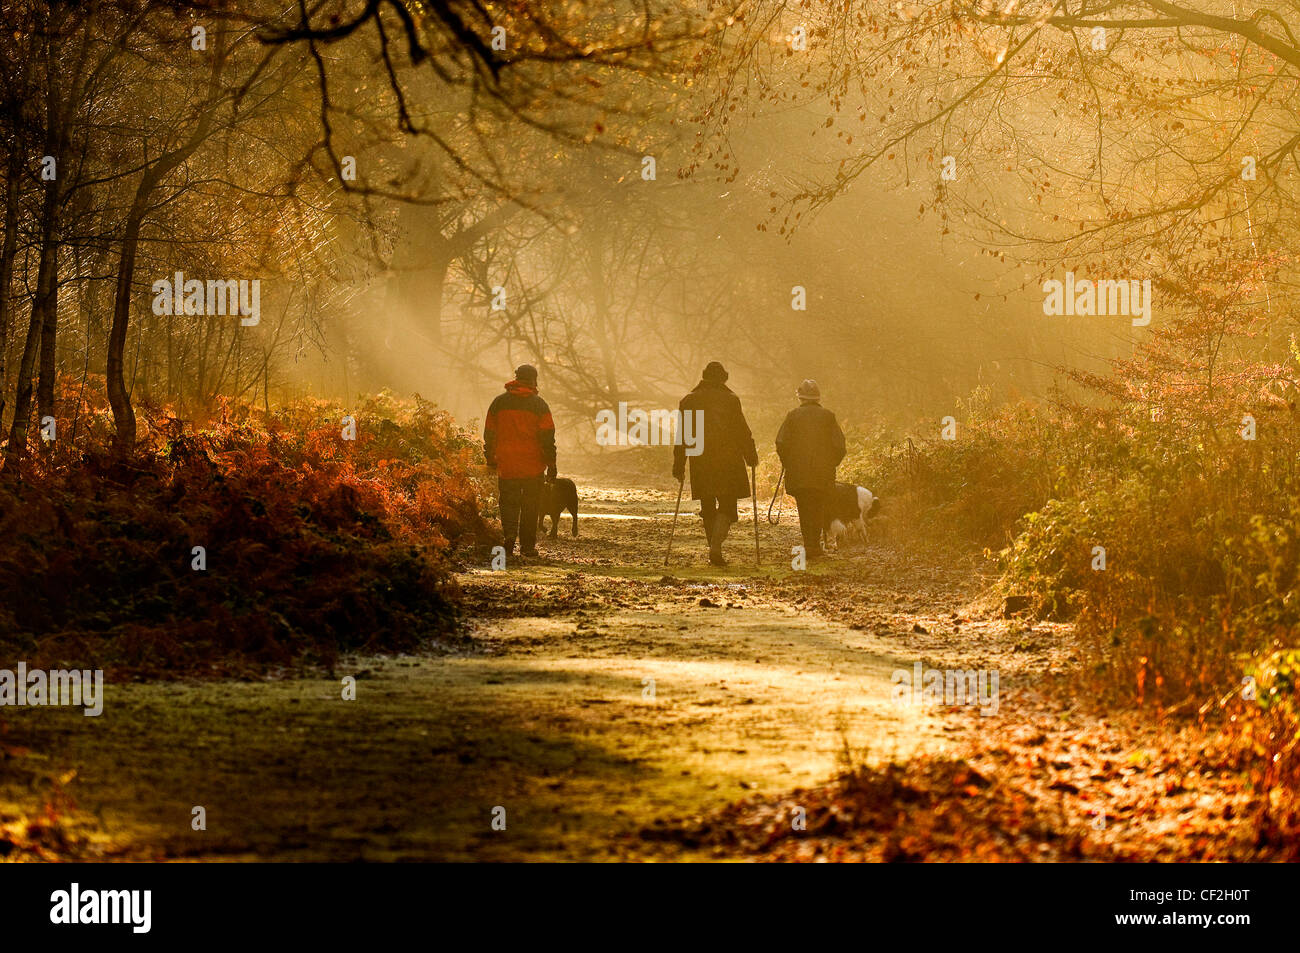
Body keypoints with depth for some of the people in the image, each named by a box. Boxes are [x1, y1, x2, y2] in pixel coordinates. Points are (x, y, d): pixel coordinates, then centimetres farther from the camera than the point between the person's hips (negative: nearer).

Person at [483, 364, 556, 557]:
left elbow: (489, 433, 8)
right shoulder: (538, 404, -3)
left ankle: (509, 532, -16)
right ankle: (528, 545, 8)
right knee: (530, 505, 7)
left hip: (506, 464, 1)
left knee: (509, 502, 9)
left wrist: (490, 459, 18)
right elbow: (548, 437, -5)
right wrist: (551, 464, 0)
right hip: (533, 466, -1)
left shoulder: (499, 402, 4)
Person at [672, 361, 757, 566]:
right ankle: (715, 547, -18)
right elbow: (743, 431, -2)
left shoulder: (688, 401, 6)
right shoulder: (730, 400, -3)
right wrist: (751, 456, 11)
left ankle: (714, 549, 16)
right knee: (727, 506, 1)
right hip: (728, 460, -3)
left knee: (708, 508, 15)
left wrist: (679, 465, 11)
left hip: (700, 463, 3)